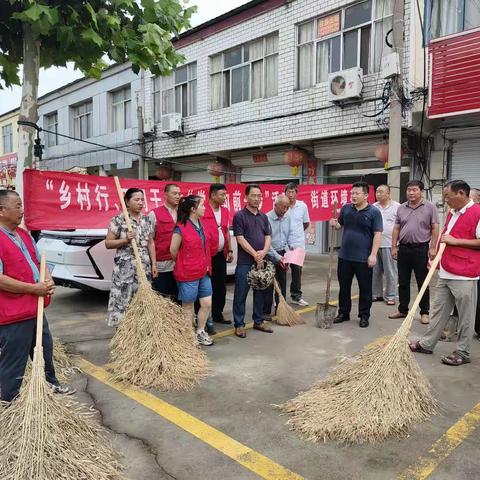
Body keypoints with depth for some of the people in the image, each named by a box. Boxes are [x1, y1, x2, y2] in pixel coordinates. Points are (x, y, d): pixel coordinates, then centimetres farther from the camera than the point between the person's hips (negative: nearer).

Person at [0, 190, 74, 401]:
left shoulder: (24, 235, 10)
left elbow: (38, 261, 19)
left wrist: (48, 281, -1)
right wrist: (34, 288, -20)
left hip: (35, 309, 9)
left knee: (45, 348, 23)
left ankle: (51, 385, 43)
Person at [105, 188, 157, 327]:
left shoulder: (147, 220, 9)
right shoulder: (118, 220, -6)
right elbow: (108, 243, -4)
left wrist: (153, 264, 8)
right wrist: (125, 240, -19)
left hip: (144, 267, 5)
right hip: (125, 268, -4)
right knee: (124, 300, -3)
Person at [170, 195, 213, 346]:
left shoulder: (200, 225, 8)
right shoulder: (181, 228, -16)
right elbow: (173, 250, -9)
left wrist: (207, 266, 12)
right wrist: (183, 265, 5)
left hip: (203, 272, 7)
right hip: (188, 274, -7)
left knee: (207, 304, 10)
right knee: (188, 307, 7)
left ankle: (200, 332, 28)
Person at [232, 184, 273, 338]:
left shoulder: (263, 217, 13)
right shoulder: (239, 216, -5)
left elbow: (268, 237, 9)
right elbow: (240, 239, -12)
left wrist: (263, 252, -9)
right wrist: (255, 254, -13)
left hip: (261, 261, 6)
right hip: (244, 262, -6)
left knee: (260, 293, 13)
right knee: (241, 294, 1)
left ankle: (258, 321, 26)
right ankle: (239, 324, 11)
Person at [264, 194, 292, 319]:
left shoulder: (288, 217, 2)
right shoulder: (267, 218, -18)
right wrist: (277, 257, -14)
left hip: (282, 254, 6)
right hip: (270, 255, -6)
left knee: (282, 283, 11)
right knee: (269, 284, -1)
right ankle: (266, 312, 9)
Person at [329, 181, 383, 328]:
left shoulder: (374, 212, -6)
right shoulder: (346, 208, 6)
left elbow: (377, 234, -9)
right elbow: (340, 225, 17)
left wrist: (373, 254, -16)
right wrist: (334, 224, -7)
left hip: (363, 258, -4)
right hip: (345, 256, 4)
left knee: (365, 288, 8)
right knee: (344, 287, 13)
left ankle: (364, 316, 21)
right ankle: (343, 313, 27)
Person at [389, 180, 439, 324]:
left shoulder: (430, 207, -3)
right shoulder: (401, 208, 8)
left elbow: (435, 229, -5)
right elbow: (396, 229, 10)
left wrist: (432, 248, -11)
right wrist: (394, 247, 5)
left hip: (421, 249, -4)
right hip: (403, 249, 4)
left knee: (423, 283, 4)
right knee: (403, 282, 11)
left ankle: (424, 312, 14)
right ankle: (402, 310, 22)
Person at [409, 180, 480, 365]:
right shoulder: (452, 213, 14)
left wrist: (455, 240, -18)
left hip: (465, 276, -8)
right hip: (445, 273, 8)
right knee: (438, 310, 15)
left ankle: (462, 353, 18)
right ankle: (427, 343, 25)